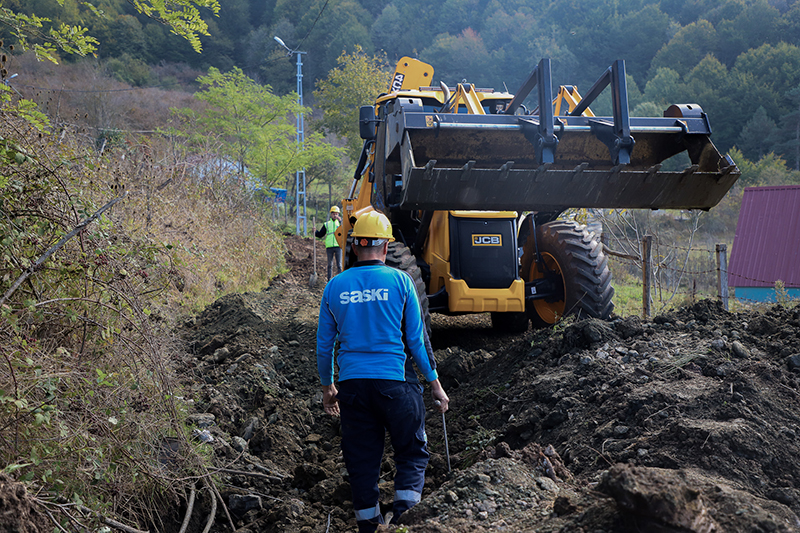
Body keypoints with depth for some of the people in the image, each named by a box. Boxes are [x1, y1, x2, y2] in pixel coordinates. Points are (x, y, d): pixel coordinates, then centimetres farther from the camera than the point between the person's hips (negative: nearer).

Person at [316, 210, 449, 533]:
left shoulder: (335, 286, 4)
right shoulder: (399, 281, -3)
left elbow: (324, 343, 10)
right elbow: (417, 337, -2)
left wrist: (327, 387, 23)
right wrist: (434, 382, 7)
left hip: (352, 383, 3)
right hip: (394, 380, -2)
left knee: (361, 459, 11)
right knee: (412, 451, 9)